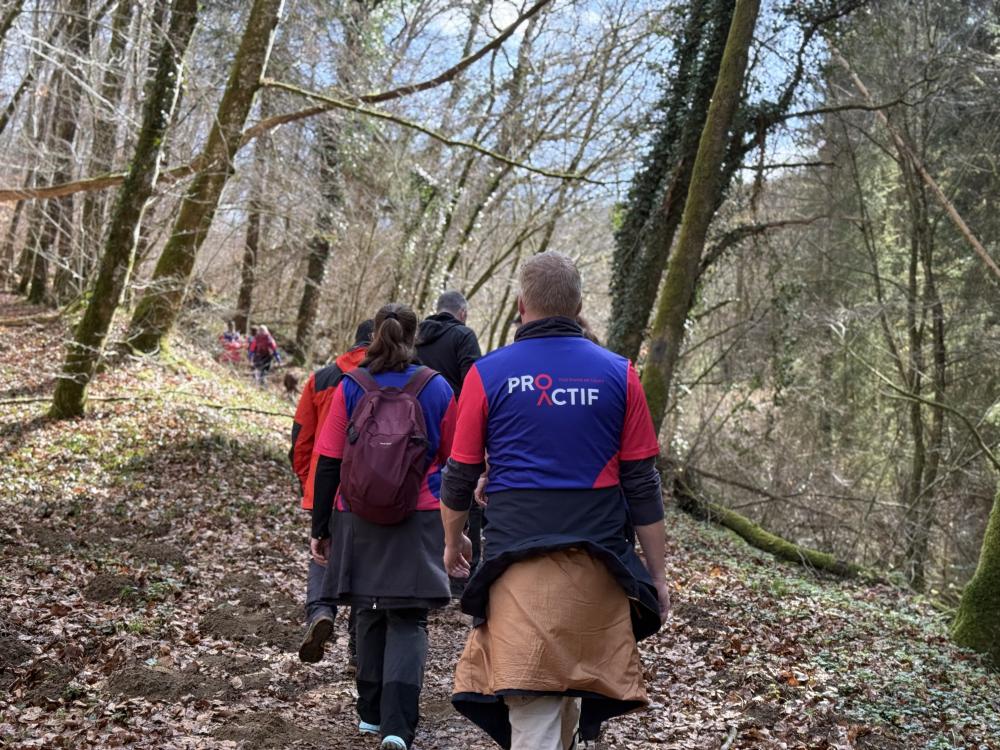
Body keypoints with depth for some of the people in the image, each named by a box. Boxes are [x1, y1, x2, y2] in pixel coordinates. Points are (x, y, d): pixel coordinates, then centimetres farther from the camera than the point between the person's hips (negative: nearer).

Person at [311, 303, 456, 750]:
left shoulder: (349, 387, -2)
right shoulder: (436, 389, -2)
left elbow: (328, 465, -2)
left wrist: (320, 528, 5)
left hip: (358, 521, 2)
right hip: (418, 524, -1)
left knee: (370, 615, 18)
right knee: (408, 622, 2)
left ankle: (372, 714, 27)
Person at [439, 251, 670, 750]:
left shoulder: (488, 373, 0)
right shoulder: (617, 374, 4)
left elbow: (460, 475, 6)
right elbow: (642, 485, 3)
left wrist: (452, 541, 24)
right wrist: (656, 574, 10)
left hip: (519, 561, -2)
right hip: (598, 562, 2)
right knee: (573, 682, 23)